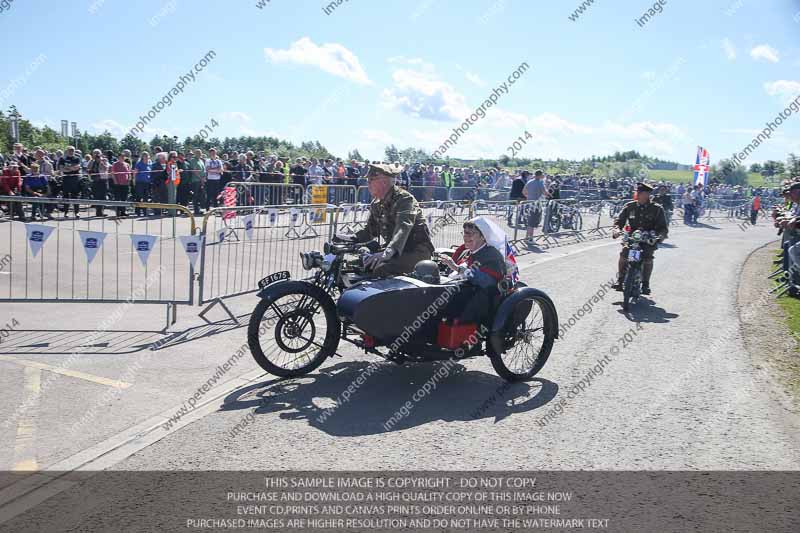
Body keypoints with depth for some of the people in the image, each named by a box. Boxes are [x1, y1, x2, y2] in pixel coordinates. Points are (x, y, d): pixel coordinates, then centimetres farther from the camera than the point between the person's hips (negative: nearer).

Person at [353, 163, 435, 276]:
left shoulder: (404, 198, -15)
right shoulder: (376, 204, 13)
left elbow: (404, 227, -31)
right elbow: (371, 230, 19)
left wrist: (389, 251, -46)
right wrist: (352, 239, -1)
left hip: (417, 250, -9)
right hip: (395, 251, 9)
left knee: (381, 270, -31)